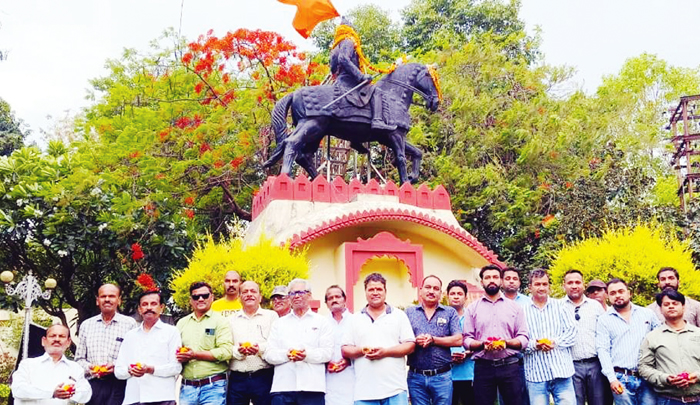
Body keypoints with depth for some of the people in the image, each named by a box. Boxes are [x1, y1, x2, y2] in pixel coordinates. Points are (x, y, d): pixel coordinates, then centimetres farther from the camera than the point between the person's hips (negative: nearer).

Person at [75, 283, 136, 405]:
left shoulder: (129, 323, 4)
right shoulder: (86, 325, 16)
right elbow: (79, 358, 18)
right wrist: (88, 368, -3)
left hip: (118, 384, -3)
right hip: (93, 384, 3)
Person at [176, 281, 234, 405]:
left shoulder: (220, 321, 2)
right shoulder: (182, 323, 16)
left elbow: (226, 352, -10)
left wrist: (195, 355, -14)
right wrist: (180, 357, -11)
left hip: (213, 386, -4)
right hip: (187, 387, 4)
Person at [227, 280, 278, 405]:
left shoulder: (271, 316, 8)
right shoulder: (231, 320, 15)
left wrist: (261, 349, -19)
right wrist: (237, 351, -13)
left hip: (264, 377, -2)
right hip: (237, 379, 2)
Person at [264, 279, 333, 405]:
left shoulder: (322, 322, 12)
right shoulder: (279, 323, 18)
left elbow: (327, 352, 1)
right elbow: (269, 354, 8)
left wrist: (307, 355, -17)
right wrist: (286, 355, -12)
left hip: (312, 386, -1)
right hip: (282, 386, 2)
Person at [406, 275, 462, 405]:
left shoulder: (450, 312, 6)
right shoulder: (409, 312, 8)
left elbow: (458, 340, -4)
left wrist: (433, 339, -12)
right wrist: (415, 341, -18)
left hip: (442, 376, -1)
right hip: (416, 376, 1)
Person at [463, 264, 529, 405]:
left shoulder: (515, 307, 9)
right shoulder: (472, 308, 8)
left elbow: (524, 339, 4)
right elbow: (466, 340, 2)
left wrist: (507, 342, -15)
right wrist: (482, 344, -17)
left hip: (510, 366, 0)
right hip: (483, 367, 0)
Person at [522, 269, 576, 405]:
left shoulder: (560, 306, 12)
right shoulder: (523, 311, 7)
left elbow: (572, 332, 4)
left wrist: (555, 342, -12)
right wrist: (534, 345, -15)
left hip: (562, 372, 1)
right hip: (535, 374, 0)